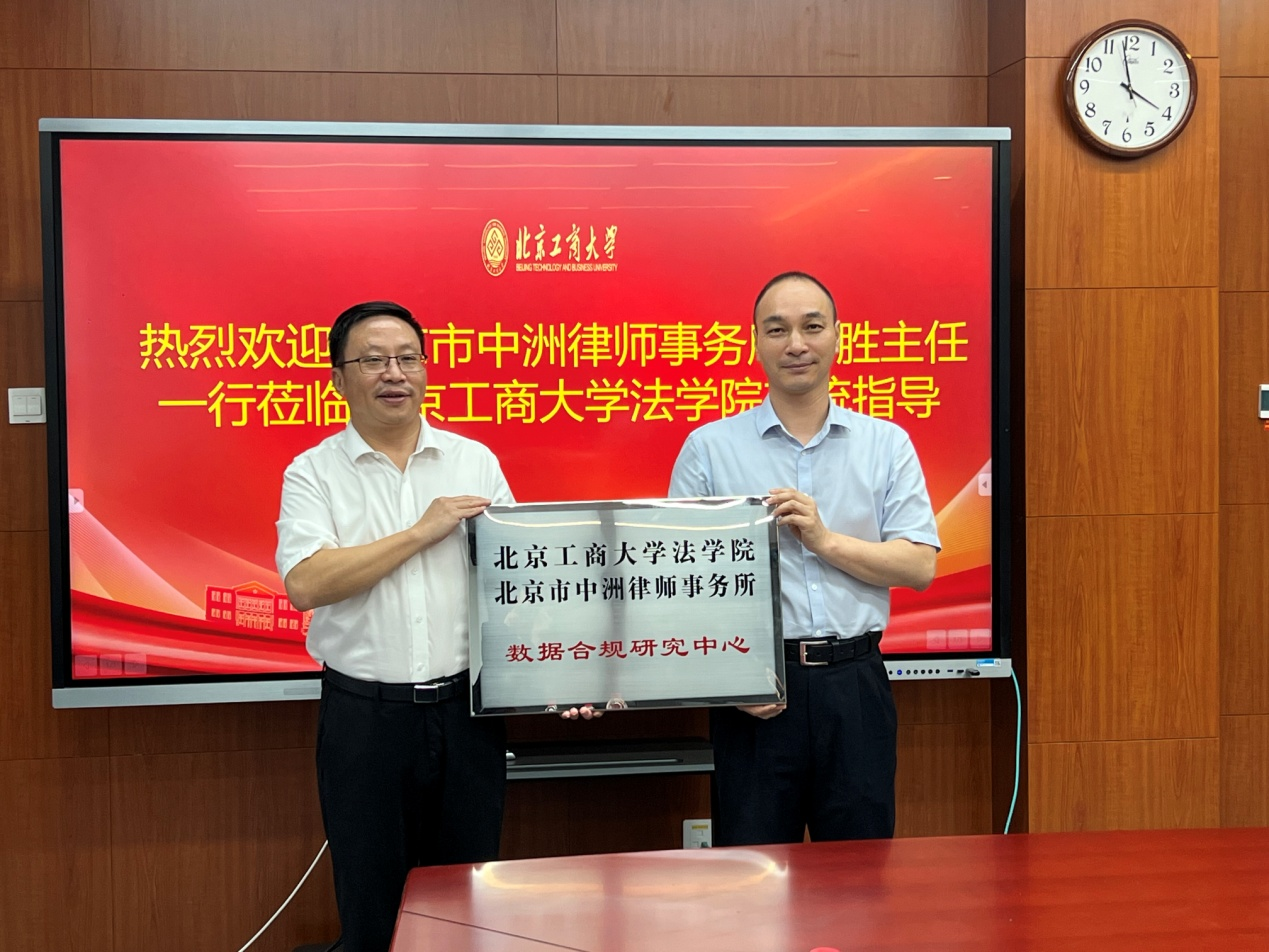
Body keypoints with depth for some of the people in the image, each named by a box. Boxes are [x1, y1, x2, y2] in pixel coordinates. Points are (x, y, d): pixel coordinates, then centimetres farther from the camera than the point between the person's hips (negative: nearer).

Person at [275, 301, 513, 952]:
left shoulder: (475, 461, 6)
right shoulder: (313, 473, 0)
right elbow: (305, 584, -14)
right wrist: (422, 532, -14)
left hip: (465, 708, 2)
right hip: (364, 716, -2)